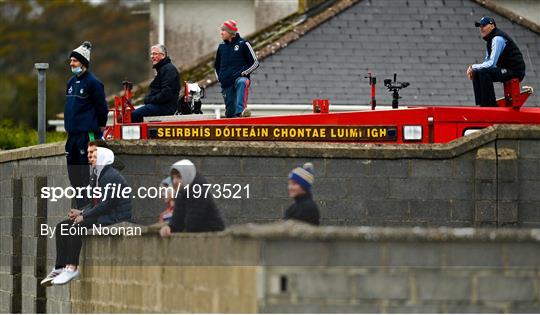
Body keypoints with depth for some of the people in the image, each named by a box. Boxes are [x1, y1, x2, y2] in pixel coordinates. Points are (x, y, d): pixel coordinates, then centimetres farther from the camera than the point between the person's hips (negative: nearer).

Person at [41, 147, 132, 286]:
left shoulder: (111, 177, -14)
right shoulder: (100, 176, 18)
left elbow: (106, 204, -21)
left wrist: (84, 216, -17)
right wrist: (81, 212, 4)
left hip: (113, 218, -10)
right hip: (101, 216, 10)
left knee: (76, 227, -30)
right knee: (61, 227, -1)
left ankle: (72, 268, -26)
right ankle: (60, 268, -9)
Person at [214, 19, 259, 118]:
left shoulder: (243, 44, 1)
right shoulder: (221, 47, 15)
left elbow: (255, 63, 0)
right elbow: (217, 65, 31)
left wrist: (243, 73, -10)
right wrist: (220, 78, 15)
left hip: (240, 77, -5)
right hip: (226, 84, 5)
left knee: (242, 83, -41)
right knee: (230, 113, 1)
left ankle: (240, 110, -58)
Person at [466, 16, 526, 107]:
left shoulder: (497, 39, -18)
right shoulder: (490, 40, 13)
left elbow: (491, 64, -23)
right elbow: (488, 62, 17)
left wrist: (473, 67, -13)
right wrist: (473, 69, -1)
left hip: (515, 71, -10)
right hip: (506, 70, 10)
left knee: (484, 72, -25)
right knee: (476, 74, 6)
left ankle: (490, 105, -20)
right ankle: (481, 104, 6)